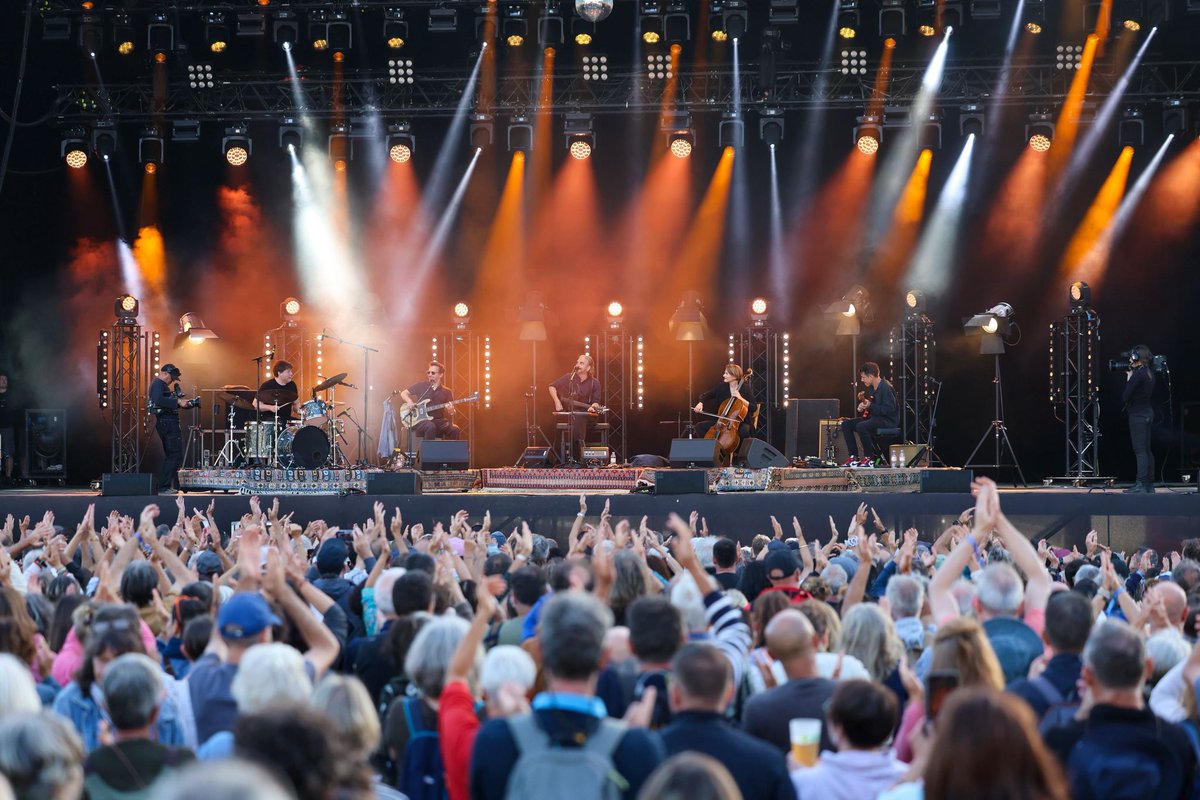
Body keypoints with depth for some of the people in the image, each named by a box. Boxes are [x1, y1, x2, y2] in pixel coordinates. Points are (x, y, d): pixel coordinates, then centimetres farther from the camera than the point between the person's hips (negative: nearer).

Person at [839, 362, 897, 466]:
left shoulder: (885, 388, -18)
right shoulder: (871, 388, 11)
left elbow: (890, 409, -24)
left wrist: (870, 406, -26)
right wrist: (862, 407, 4)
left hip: (888, 420, -10)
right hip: (874, 417, 10)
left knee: (861, 426, -34)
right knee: (846, 424, 1)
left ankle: (870, 458, -19)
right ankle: (853, 457, -1)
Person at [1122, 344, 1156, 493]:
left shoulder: (1138, 374, -16)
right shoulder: (1149, 374, 11)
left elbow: (1125, 397, -16)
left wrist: (1128, 380, -5)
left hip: (1138, 415, -9)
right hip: (1148, 413, 9)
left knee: (1140, 451, -10)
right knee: (1146, 450, 11)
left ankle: (1141, 484, -12)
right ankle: (1149, 484, 13)